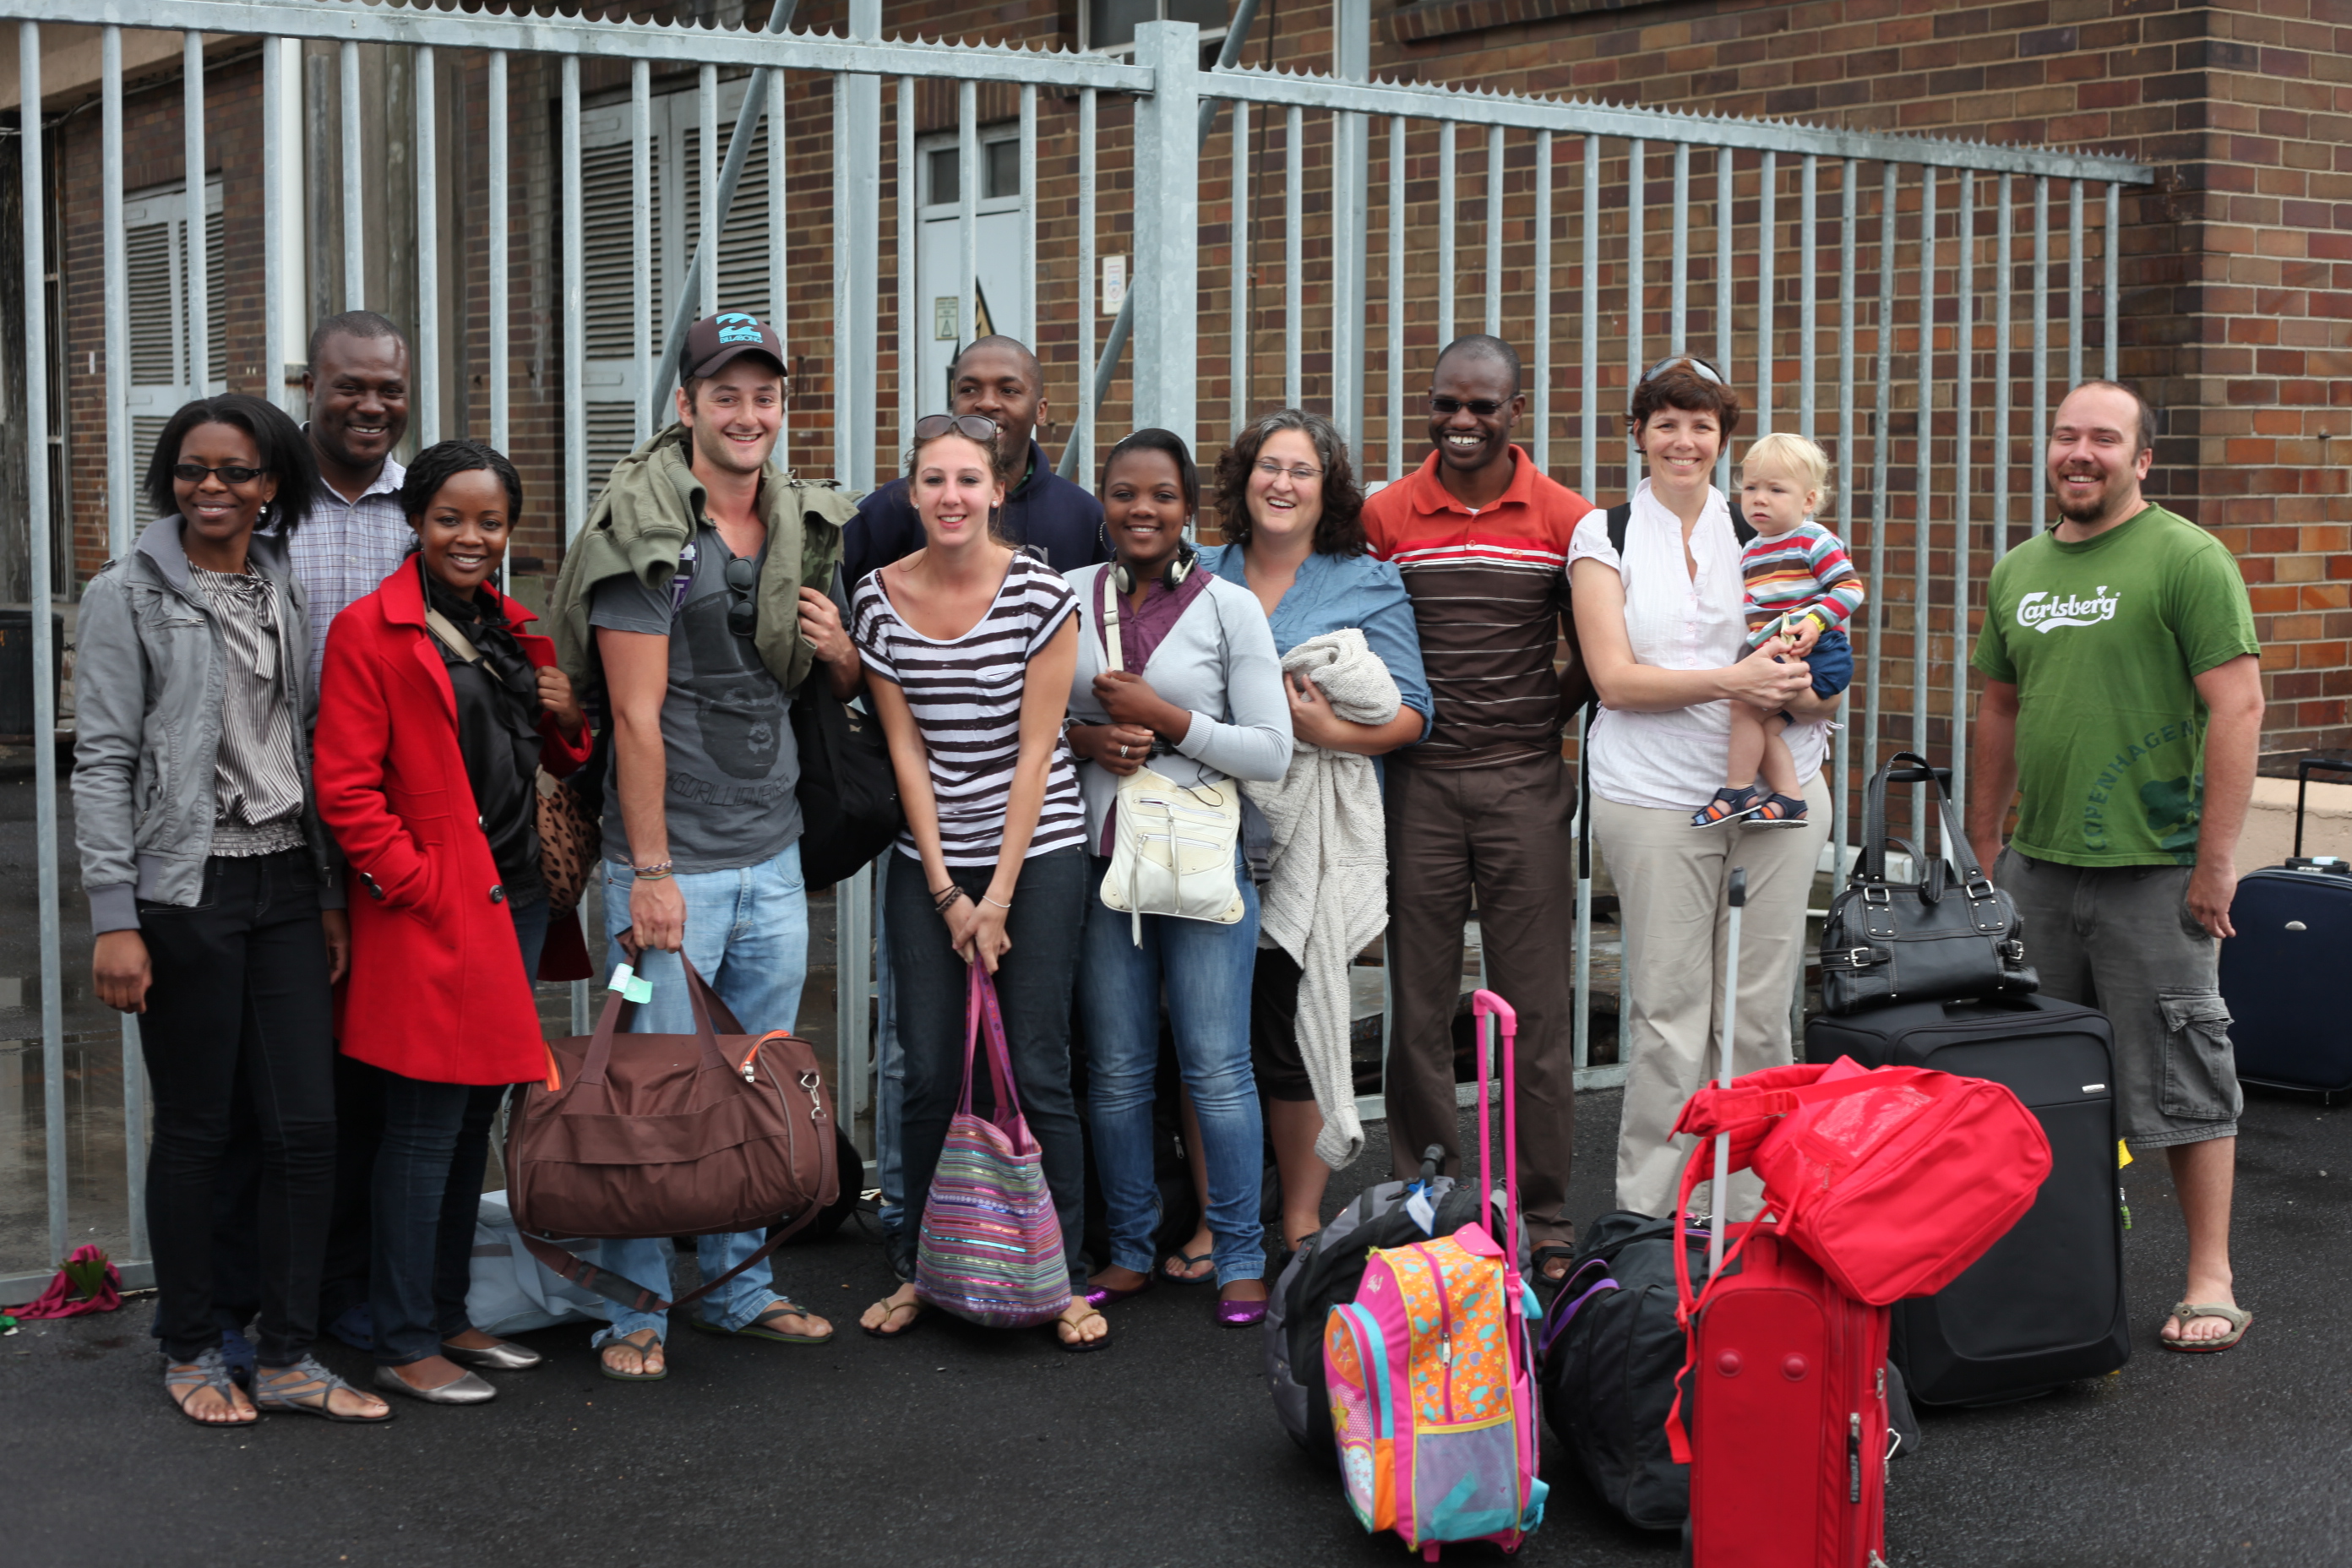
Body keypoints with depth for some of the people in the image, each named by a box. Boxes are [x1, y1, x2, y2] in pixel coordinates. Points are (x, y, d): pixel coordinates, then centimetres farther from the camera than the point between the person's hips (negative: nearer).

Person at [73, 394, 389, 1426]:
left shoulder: (283, 594, 12)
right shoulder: (129, 596, -3)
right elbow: (101, 762, -7)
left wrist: (330, 895, 12)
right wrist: (115, 919, -14)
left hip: (284, 886, 5)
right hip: (186, 890, -5)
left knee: (306, 1124, 2)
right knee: (194, 1129, 3)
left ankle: (288, 1359, 13)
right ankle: (190, 1352, 18)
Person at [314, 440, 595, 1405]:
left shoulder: (515, 630, 15)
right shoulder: (369, 630, -7)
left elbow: (556, 765, 22)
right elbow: (346, 786, -12)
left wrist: (569, 721, 2)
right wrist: (416, 883, -15)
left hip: (514, 900, 8)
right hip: (431, 913, -7)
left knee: (474, 1119, 13)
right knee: (425, 1127, -4)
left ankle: (447, 1317, 24)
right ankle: (403, 1346, 5)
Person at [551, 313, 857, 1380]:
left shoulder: (798, 531, 11)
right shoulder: (646, 531, -10)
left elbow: (839, 690, 23)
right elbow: (636, 712, -14)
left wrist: (839, 651, -1)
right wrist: (650, 870, -17)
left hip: (773, 856, 6)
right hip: (671, 859, -6)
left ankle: (739, 1290, 25)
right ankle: (633, 1310, 12)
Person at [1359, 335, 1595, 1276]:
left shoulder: (1566, 519, 2)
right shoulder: (1384, 516, 4)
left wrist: (1540, 720, 1)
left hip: (1525, 784, 0)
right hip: (1418, 783, 1)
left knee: (1534, 1008, 2)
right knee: (1419, 1005, 5)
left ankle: (1545, 1221, 11)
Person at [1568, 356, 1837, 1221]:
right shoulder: (1604, 535, 6)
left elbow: (1826, 685, 11)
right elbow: (1614, 678, -5)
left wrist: (1795, 686, -13)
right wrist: (1730, 680, -18)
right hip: (1655, 796, -2)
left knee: (1761, 1008, 3)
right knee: (1667, 1008, -3)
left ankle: (1753, 1210, 12)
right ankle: (1644, 1215, 6)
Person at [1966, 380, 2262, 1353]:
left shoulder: (2187, 559, -7)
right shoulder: (2018, 571, 13)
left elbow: (2238, 707, -12)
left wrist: (2217, 861, -16)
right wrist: (1983, 848, 16)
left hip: (2153, 867, -6)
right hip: (2036, 864, 7)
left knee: (2181, 1076, -1)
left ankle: (2211, 1281, 8)